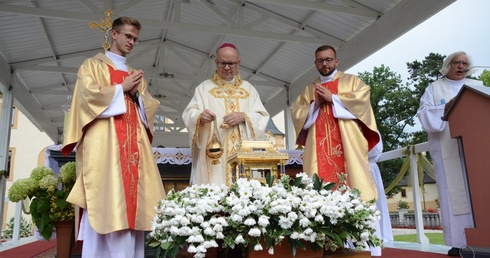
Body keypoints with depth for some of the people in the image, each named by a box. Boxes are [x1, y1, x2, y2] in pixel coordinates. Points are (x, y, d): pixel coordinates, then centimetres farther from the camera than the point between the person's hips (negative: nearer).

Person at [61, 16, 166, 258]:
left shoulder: (135, 73, 25)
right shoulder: (94, 64, 10)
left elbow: (149, 106, 18)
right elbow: (88, 94, -7)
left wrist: (136, 93, -1)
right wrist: (122, 88, -4)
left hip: (133, 141, 5)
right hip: (105, 140, -5)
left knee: (131, 197, -1)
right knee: (108, 200, -13)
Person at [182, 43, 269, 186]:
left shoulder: (249, 89, 15)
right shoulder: (204, 87, 9)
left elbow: (262, 117, 6)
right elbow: (188, 114, -1)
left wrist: (244, 117, -13)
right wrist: (200, 116, -23)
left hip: (243, 155, 2)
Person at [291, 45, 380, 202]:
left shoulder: (351, 80, 15)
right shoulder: (309, 89, 23)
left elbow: (362, 98, -4)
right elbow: (296, 113, 12)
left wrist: (333, 98, -5)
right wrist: (315, 104, -4)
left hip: (346, 143, -2)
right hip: (318, 146, 2)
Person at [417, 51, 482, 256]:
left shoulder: (477, 85, 22)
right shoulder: (434, 88, 13)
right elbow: (425, 115, 0)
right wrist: (447, 107, -14)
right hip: (448, 149, -3)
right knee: (454, 192, -6)